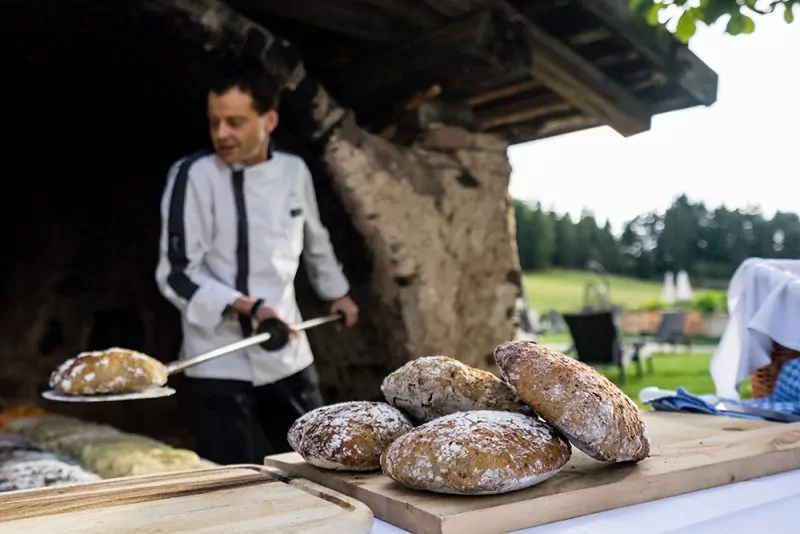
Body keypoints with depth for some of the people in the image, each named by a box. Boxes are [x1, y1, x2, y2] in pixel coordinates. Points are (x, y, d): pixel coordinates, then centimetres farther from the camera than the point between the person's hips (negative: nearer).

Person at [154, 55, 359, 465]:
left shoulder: (293, 171, 2)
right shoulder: (194, 176, -13)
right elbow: (177, 275, -14)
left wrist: (337, 292, 30)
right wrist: (245, 308, -27)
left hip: (288, 355, 5)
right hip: (221, 362, -5)